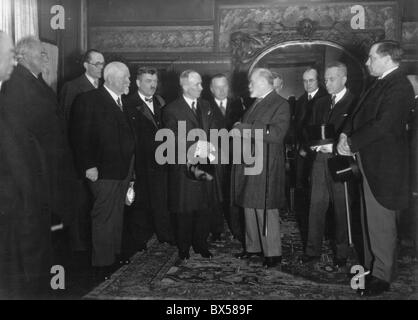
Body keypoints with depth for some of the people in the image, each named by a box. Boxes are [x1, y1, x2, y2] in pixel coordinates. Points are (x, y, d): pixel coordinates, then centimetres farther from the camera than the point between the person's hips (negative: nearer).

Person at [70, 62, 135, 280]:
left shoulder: (123, 102, 15)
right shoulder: (89, 100, -8)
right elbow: (79, 136, -13)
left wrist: (130, 168, 10)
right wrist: (88, 165, -18)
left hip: (123, 169, 8)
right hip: (104, 170, -8)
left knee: (117, 215, 17)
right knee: (104, 217, -2)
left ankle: (116, 256, 30)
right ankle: (103, 265, 9)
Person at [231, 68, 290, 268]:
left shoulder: (280, 105, -7)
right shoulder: (254, 104, 18)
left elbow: (276, 133, -21)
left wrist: (244, 128, -19)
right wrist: (239, 130, 1)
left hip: (265, 166, -8)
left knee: (265, 210, -5)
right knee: (249, 208, 13)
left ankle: (273, 253, 7)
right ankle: (253, 246, 26)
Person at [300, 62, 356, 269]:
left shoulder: (354, 103, -4)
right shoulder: (320, 104, 15)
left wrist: (333, 147, -17)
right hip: (320, 160, 5)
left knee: (342, 210, 5)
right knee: (316, 207, 6)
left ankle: (342, 254, 19)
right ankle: (313, 250, 17)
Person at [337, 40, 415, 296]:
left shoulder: (399, 87, -15)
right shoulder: (381, 84, 15)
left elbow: (382, 125, -23)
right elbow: (361, 115, 16)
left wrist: (351, 144, -16)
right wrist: (346, 134, -1)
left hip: (383, 165, -10)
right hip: (371, 162, 10)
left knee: (381, 223, 0)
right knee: (371, 220, 18)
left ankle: (382, 277, 14)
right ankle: (372, 268, 32)